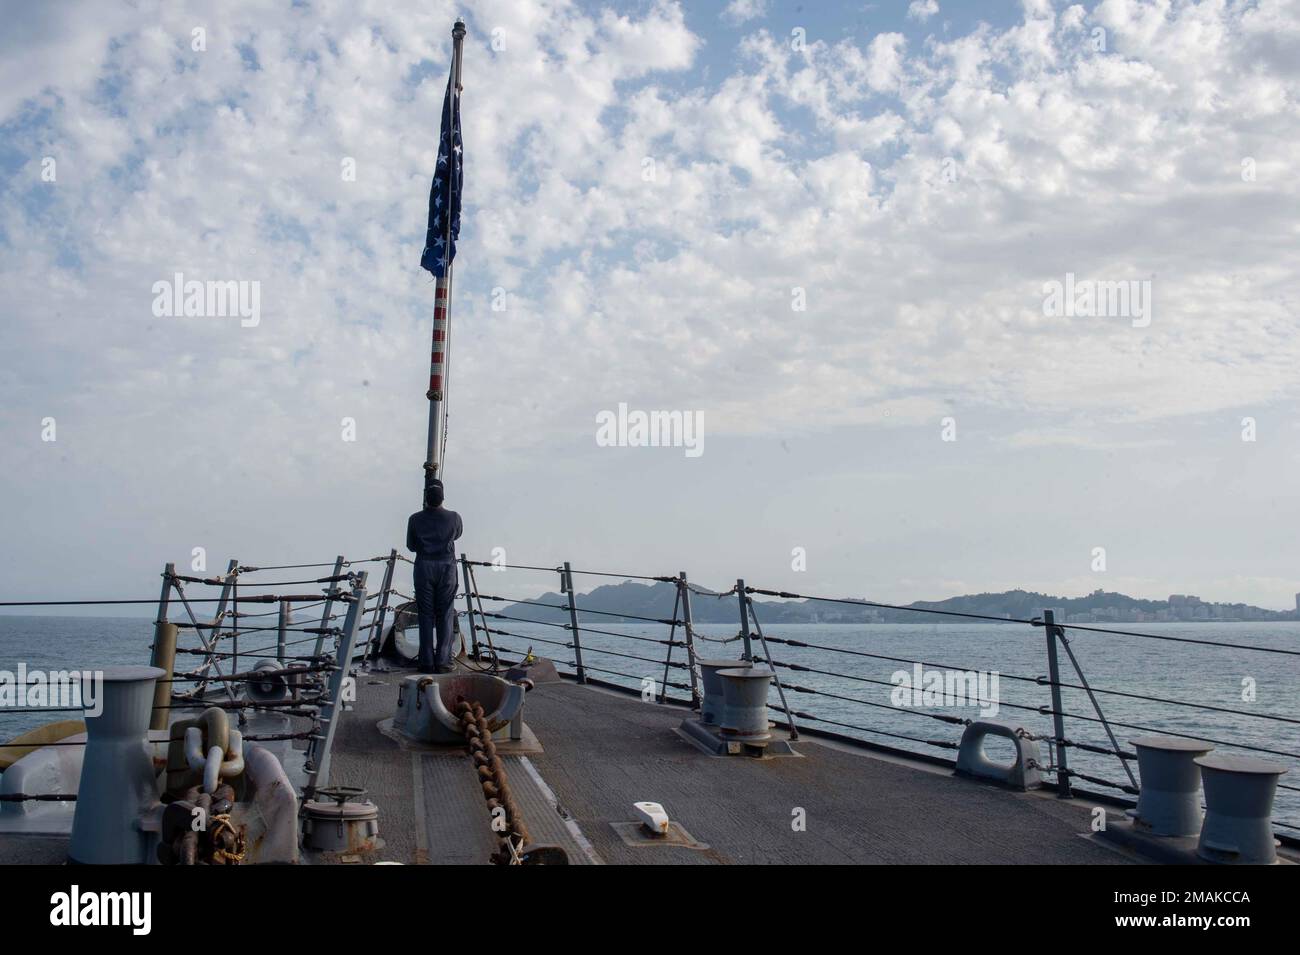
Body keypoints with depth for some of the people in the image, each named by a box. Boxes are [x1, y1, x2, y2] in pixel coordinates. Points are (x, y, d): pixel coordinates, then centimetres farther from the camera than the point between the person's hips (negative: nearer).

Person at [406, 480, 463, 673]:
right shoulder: (453, 518, -4)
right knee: (446, 615, 3)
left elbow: (410, 546, 8)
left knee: (426, 615, 4)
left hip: (423, 568, 1)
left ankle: (427, 662, 2)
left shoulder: (415, 519, -3)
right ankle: (443, 661, -1)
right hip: (447, 567, -1)